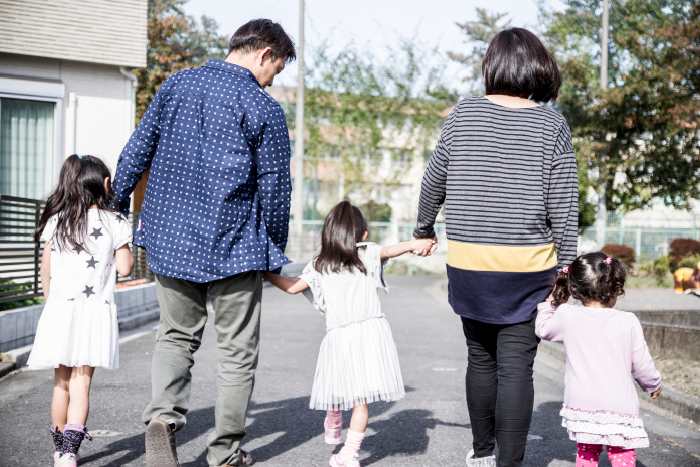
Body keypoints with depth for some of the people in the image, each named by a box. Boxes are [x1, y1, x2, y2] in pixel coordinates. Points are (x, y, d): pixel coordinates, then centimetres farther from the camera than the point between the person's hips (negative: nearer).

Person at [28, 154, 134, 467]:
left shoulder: (56, 220, 5)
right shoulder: (114, 223, -3)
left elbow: (45, 269, 8)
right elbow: (124, 267, -2)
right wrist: (125, 248, 16)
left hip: (60, 308, 3)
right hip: (96, 310, -3)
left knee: (61, 383, 15)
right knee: (80, 384, -4)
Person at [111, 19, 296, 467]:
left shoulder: (176, 85, 5)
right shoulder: (263, 108, -10)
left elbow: (136, 152, 8)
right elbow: (275, 187, -6)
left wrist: (116, 206, 20)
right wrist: (276, 251, 7)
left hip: (169, 237, 4)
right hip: (234, 244, -4)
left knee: (176, 337, 18)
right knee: (238, 350, 10)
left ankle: (163, 417, -6)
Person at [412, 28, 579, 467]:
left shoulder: (464, 114, 1)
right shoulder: (552, 124, -5)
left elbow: (434, 183, 9)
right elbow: (563, 207, -6)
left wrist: (424, 229, 25)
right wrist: (566, 267, 3)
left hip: (468, 263, 3)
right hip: (528, 266, -2)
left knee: (481, 359, 18)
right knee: (516, 366, 1)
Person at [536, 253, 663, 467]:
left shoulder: (567, 316, -4)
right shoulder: (628, 322, -6)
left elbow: (543, 329, 16)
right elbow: (642, 364, 2)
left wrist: (549, 303, 29)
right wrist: (653, 384, 21)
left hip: (582, 402, 2)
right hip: (619, 404, -2)